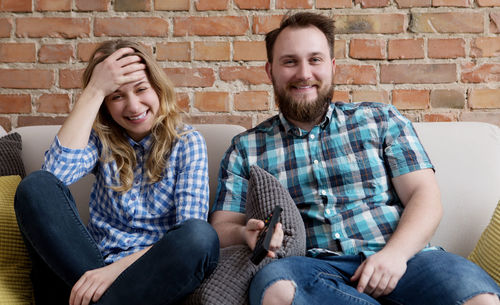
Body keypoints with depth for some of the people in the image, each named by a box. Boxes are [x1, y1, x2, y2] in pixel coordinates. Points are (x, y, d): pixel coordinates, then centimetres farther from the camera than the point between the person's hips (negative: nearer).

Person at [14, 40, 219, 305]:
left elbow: (192, 234, -10)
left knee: (202, 236, -34)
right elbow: (55, 171, -14)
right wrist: (95, 91, -11)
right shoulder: (101, 139, 10)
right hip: (92, 264, 2)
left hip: (149, 274, -2)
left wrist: (117, 268, -22)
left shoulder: (187, 142, 2)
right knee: (36, 186, -17)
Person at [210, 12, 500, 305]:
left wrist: (395, 252, -13)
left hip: (399, 259, -1)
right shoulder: (246, 148, 13)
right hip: (312, 270, 2)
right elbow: (221, 229, 9)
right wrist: (246, 234, -16)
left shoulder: (381, 119, 14)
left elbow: (425, 196, 6)